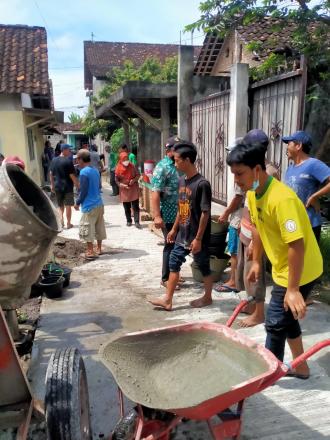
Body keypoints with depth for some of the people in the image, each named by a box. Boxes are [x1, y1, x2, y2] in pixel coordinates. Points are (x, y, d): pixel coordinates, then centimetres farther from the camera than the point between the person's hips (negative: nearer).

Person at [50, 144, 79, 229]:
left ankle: (61, 219, 3)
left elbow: (51, 173, 11)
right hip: (67, 186, -5)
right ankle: (68, 223, 10)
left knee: (60, 205, 19)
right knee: (68, 206, 4)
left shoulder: (54, 160, 5)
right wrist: (77, 184, -6)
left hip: (57, 186, 5)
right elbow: (72, 175, -16)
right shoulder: (68, 161, -14)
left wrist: (52, 184, 20)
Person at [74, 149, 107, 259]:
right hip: (99, 204, 9)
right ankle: (99, 248, 24)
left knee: (86, 228, 0)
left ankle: (91, 252, 3)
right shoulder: (95, 170, 10)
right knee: (99, 227, 14)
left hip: (89, 206, -8)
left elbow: (83, 191, -16)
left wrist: (78, 203, -5)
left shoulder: (84, 172, -15)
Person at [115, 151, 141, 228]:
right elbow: (117, 180, 0)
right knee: (126, 207, 10)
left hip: (133, 189, -1)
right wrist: (122, 185, -16)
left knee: (135, 207, -5)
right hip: (124, 190, 1)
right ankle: (129, 221, 24)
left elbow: (138, 175, 6)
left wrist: (134, 180, -14)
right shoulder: (118, 168, -5)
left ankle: (137, 222, -4)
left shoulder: (132, 166, -3)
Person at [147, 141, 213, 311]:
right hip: (182, 235, 8)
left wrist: (198, 238, -19)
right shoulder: (182, 180, 5)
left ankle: (208, 297, 31)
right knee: (173, 263, 11)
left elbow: (205, 213, -19)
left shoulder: (202, 184, -20)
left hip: (197, 237, -8)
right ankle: (167, 299, 21)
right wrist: (174, 229, 16)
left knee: (203, 266, 10)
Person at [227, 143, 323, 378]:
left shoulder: (281, 199, -31)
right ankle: (301, 367, 41)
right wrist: (256, 262, 16)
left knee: (276, 322, 2)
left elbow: (297, 245, -32)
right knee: (286, 318, 21)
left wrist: (293, 289, -29)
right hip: (282, 268, 9)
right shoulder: (252, 194, -2)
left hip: (300, 271, -9)